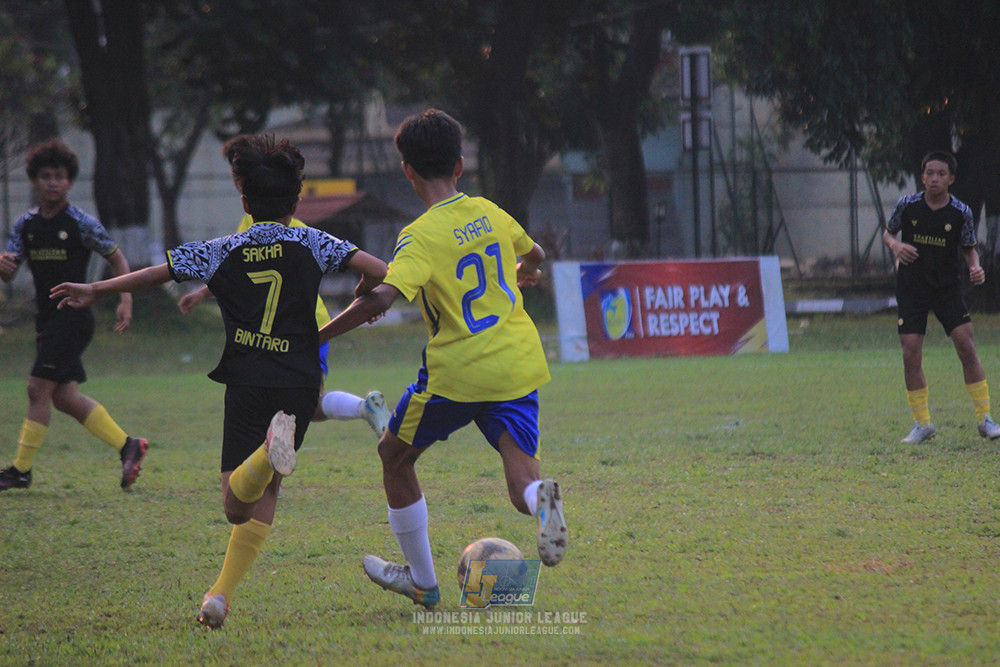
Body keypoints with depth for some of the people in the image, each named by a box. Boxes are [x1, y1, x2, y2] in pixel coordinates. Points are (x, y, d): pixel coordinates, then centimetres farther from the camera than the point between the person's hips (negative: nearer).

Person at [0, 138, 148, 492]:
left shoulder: (82, 224, -8)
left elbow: (116, 257, 2)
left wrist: (126, 300, -7)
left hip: (73, 316, -7)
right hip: (46, 318, 7)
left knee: (39, 388, -9)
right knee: (64, 397, 7)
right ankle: (128, 446, 17)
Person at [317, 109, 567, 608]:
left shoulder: (421, 237, -12)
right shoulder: (490, 213, 8)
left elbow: (381, 298, -27)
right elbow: (534, 255, 28)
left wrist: (314, 338, -18)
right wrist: (520, 276, 53)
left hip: (456, 372, -5)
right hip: (518, 367, 5)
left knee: (395, 455, 19)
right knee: (522, 484, 2)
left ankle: (422, 581, 24)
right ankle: (541, 499, -38)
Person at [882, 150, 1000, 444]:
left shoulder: (961, 212, -6)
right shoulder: (907, 205, -5)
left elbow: (970, 249, 4)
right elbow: (887, 232, 9)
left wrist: (975, 268, -17)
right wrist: (895, 245, -13)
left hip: (948, 289, 0)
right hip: (911, 290, 0)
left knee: (967, 347, -9)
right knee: (911, 355, -5)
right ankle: (922, 424, 9)